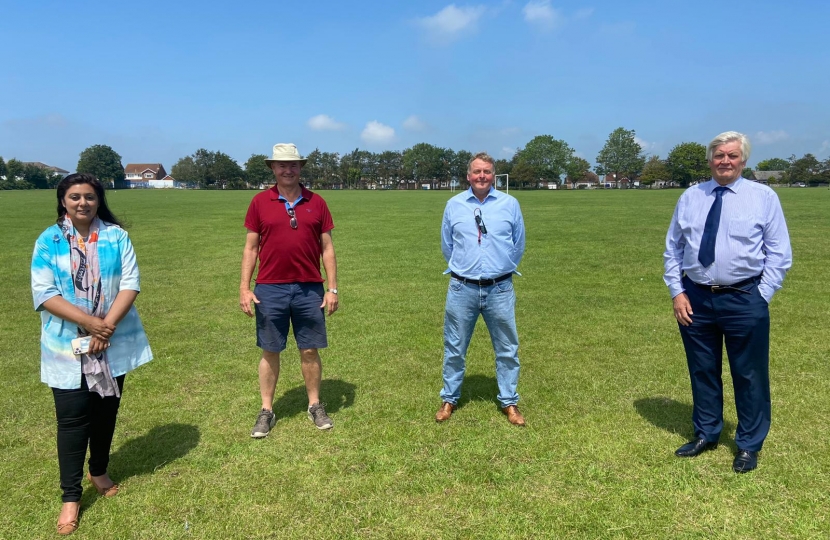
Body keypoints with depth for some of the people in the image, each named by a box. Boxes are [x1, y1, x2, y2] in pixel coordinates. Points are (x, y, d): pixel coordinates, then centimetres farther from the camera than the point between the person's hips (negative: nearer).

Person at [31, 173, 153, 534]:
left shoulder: (117, 236, -1)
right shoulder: (48, 241, -4)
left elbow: (130, 284, -6)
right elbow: (44, 294, -11)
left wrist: (107, 325, -17)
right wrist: (90, 322, -19)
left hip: (114, 342, 2)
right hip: (67, 346, -2)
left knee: (106, 410, 14)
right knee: (73, 418, -1)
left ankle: (99, 471, 36)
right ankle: (71, 496, 10)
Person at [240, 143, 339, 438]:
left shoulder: (316, 203, 4)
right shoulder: (260, 202, 2)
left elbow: (327, 248, 5)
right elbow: (250, 248, 4)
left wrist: (333, 288, 0)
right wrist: (244, 287, -3)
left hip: (310, 290, 1)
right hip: (270, 290, 0)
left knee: (310, 350, 9)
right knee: (270, 351, 9)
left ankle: (315, 406, 25)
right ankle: (266, 411, 21)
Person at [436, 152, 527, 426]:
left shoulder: (510, 204, 1)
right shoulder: (454, 205, 2)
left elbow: (518, 245, 12)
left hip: (500, 289, 0)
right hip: (462, 289, 0)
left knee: (507, 349, 9)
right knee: (454, 348, 10)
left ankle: (509, 403, 23)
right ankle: (449, 399, 26)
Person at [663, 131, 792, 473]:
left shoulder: (764, 197, -1)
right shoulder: (690, 197, 6)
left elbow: (779, 253, -1)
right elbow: (672, 249, 8)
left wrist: (761, 297, -8)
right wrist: (677, 292, -1)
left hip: (744, 300, -2)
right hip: (695, 299, 3)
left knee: (749, 376, 8)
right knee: (702, 372, 14)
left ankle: (749, 445, 27)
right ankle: (706, 435, 33)